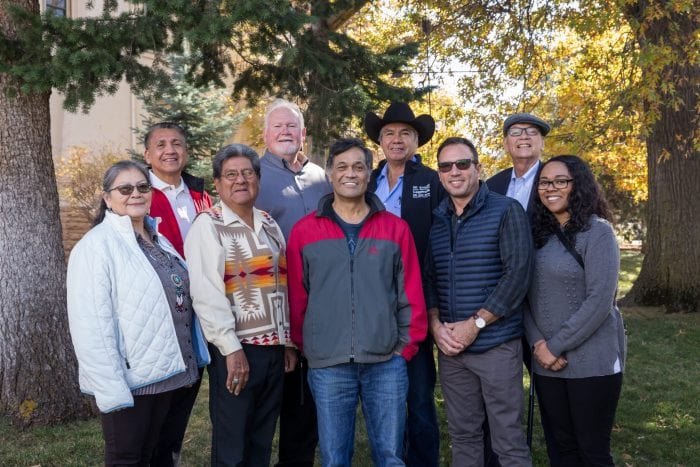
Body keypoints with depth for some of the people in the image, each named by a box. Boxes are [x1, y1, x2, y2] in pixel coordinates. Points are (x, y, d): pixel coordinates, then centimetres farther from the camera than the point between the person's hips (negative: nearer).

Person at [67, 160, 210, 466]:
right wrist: (111, 389, -24)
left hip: (167, 372, 7)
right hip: (128, 378, -7)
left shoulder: (158, 240, 11)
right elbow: (91, 325, -20)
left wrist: (191, 360, 13)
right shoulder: (96, 246, -14)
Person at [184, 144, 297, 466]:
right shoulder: (208, 225, -7)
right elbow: (206, 294, -15)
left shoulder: (269, 224, 13)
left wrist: (288, 340, 12)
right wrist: (231, 348, -19)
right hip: (236, 349, -6)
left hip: (274, 348, 6)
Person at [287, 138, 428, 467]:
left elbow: (411, 294, 5)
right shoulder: (304, 231, 2)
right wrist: (303, 347, 5)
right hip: (327, 365, 0)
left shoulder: (396, 228, 4)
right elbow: (297, 298, 6)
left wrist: (407, 346, 2)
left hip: (387, 362, 1)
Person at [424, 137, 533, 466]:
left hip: (496, 344, -4)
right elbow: (427, 277, 11)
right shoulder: (435, 219, 9)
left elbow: (518, 274, -12)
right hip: (450, 347, 4)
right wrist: (436, 324, -5)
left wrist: (476, 324, -15)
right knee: (462, 434, 14)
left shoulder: (506, 211, -4)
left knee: (508, 440, 3)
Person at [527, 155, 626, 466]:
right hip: (546, 363, 5)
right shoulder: (538, 234, 9)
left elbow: (599, 301, -16)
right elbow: (525, 296, 7)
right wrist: (538, 344, -8)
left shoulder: (597, 232, -8)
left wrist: (556, 346, -15)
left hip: (592, 361, -5)